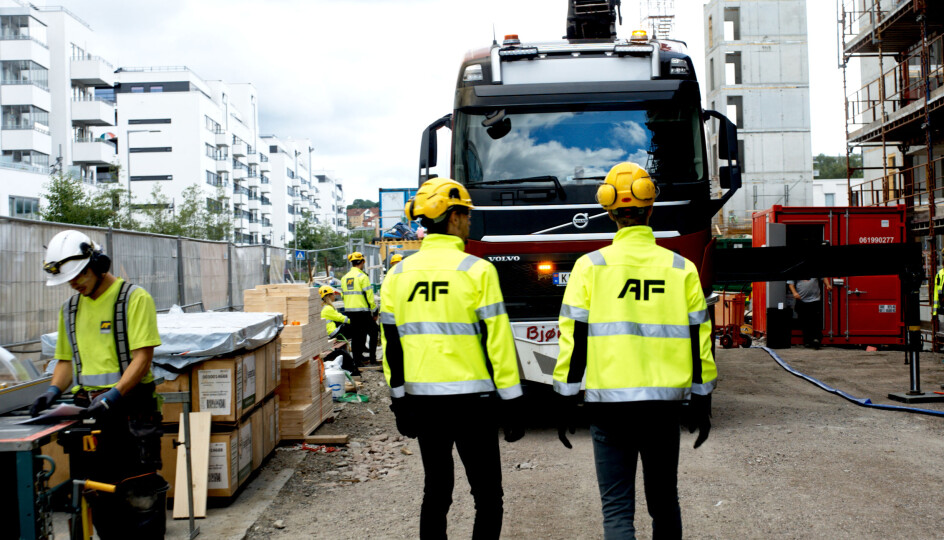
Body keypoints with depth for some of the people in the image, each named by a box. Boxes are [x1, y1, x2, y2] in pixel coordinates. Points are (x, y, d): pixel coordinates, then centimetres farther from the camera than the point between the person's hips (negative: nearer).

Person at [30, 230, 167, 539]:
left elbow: (142, 357, -13)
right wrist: (54, 390, 1)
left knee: (140, 496, -4)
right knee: (99, 498, 12)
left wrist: (113, 395, -23)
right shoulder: (70, 309, 14)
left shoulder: (134, 299, -7)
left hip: (130, 410, -6)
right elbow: (66, 360, 20)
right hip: (88, 410, 6)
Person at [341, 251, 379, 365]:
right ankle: (372, 359, 2)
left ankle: (357, 358, 15)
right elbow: (369, 296, -13)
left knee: (355, 335, 13)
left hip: (349, 311, 7)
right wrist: (374, 311, -5)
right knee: (373, 332, 5)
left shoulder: (344, 278, 10)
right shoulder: (362, 276, -11)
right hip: (362, 311, -6)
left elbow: (343, 295, 15)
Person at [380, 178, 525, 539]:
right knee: (487, 498, 6)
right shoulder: (477, 271, -10)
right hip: (471, 399, -5)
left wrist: (399, 400, 17)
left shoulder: (398, 274, 5)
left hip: (421, 398, 5)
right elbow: (497, 342, -11)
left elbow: (391, 344, 8)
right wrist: (512, 403, -5)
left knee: (435, 491, 16)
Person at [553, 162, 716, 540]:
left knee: (617, 507, 4)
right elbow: (699, 342, 3)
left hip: (609, 401, -2)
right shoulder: (681, 268, 2)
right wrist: (701, 402, 12)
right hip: (666, 403, 2)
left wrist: (566, 402, 2)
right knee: (664, 501, 19)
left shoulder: (590, 267, -4)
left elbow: (573, 340, -5)